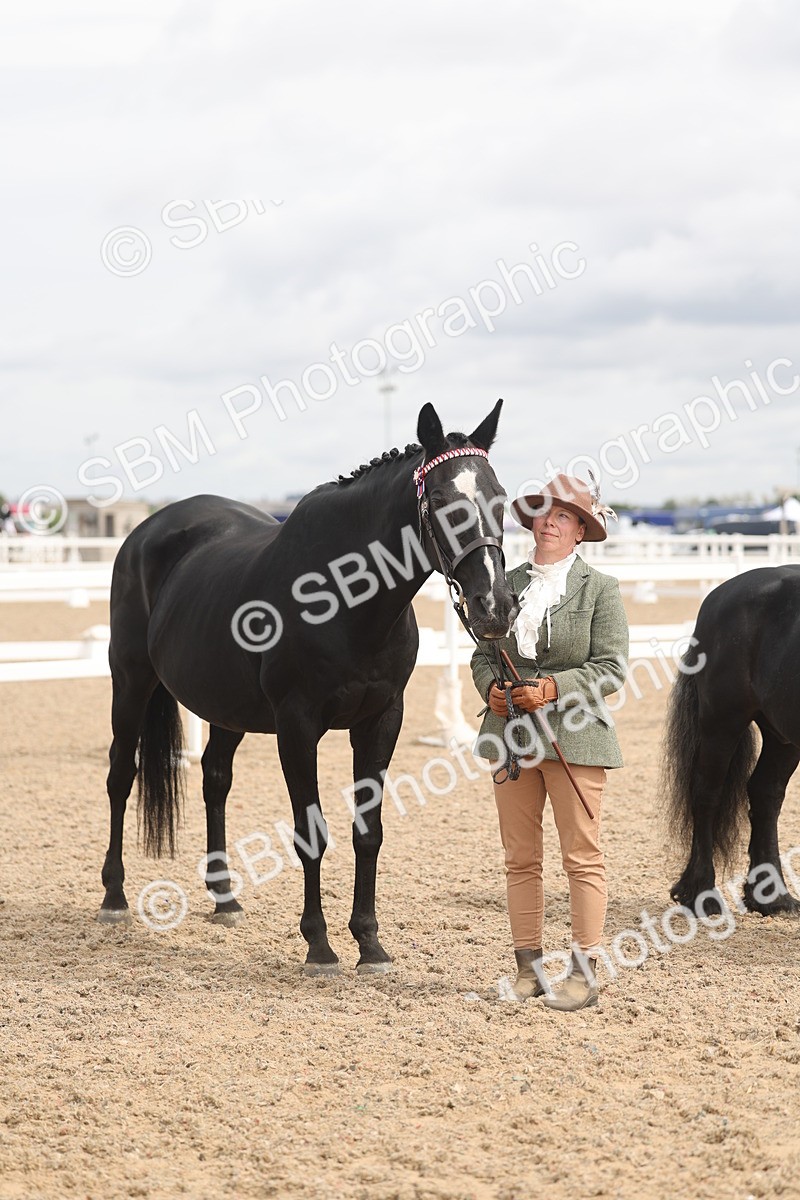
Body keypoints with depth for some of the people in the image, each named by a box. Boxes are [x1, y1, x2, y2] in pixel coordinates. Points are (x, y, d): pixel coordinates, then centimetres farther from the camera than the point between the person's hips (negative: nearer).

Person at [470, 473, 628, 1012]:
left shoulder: (600, 588, -2)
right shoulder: (506, 584, 10)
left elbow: (611, 668, -7)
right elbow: (482, 654, 14)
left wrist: (553, 689, -18)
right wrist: (491, 688, -7)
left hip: (574, 738, -4)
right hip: (512, 735, 4)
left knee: (582, 857, -1)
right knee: (520, 859, 7)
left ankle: (586, 971, 4)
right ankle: (529, 966, 15)